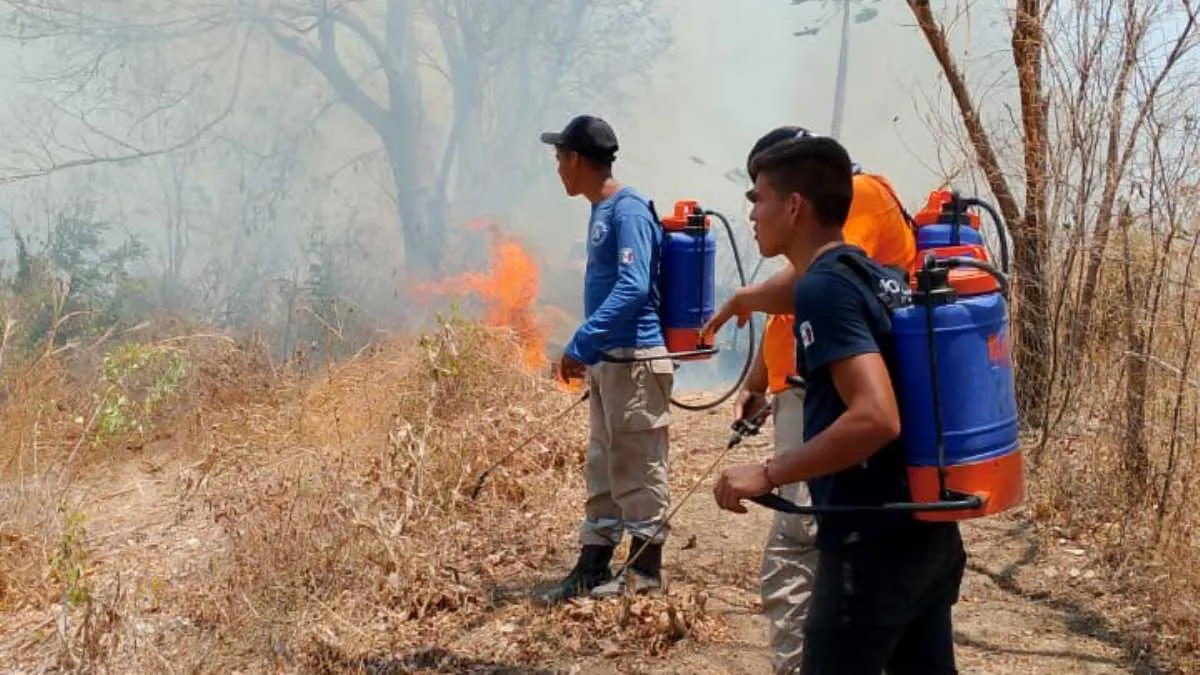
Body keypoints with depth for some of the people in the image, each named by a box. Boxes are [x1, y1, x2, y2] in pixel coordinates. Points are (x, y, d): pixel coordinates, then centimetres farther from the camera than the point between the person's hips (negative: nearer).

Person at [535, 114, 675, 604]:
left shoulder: (628, 211, -15)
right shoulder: (602, 212, 14)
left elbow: (633, 288, -25)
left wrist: (581, 343, -27)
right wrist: (589, 352, 17)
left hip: (634, 360, -10)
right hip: (606, 360, 10)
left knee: (638, 467, 0)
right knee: (603, 467, 14)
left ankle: (646, 571, 12)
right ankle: (593, 567, 23)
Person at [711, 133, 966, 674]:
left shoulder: (823, 287, -16)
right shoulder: (880, 276, 11)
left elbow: (876, 418, -27)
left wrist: (768, 474, -20)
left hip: (871, 544, -9)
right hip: (928, 532, 9)